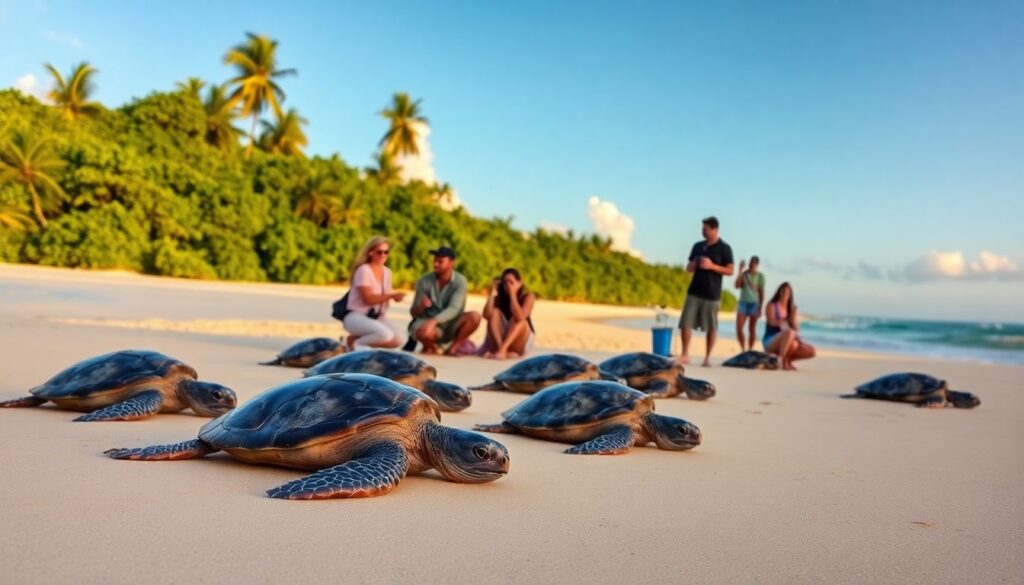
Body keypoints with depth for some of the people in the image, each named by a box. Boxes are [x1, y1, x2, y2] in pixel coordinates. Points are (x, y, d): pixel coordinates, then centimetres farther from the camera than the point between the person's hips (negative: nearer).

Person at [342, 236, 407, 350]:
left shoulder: (387, 272, 9)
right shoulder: (364, 270, -14)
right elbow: (368, 299, -21)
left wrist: (394, 296, -8)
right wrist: (392, 296, -29)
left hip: (377, 317, 8)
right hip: (356, 316, -8)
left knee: (400, 339, -12)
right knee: (386, 334, -33)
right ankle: (354, 341, -7)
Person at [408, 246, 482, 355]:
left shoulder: (460, 281, -10)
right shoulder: (424, 281, -7)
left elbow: (454, 309, -22)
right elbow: (414, 313, -5)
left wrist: (433, 321, -37)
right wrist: (421, 307, -29)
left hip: (451, 326, 1)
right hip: (433, 329, -1)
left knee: (474, 317, -27)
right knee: (422, 332, -37)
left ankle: (454, 346, -7)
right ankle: (429, 346, 0)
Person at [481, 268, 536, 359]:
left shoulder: (528, 296, -11)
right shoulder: (500, 295, -3)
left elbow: (519, 317, -31)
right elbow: (486, 315, -19)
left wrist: (512, 295, -27)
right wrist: (492, 294, -22)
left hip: (520, 344, -3)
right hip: (500, 338, 3)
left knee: (518, 320, -30)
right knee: (495, 312, -20)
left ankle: (501, 350, -43)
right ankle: (503, 350, -37)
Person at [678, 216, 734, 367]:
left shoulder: (724, 248, -3)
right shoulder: (697, 246, 11)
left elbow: (730, 271, -6)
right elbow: (689, 268, 18)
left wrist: (712, 266, -18)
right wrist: (693, 265, -6)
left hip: (712, 294, -4)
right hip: (694, 292, 4)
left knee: (711, 327, 2)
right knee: (685, 323, -3)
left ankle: (707, 357, 12)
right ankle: (685, 355, 5)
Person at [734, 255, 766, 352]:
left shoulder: (760, 276, -1)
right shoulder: (744, 274, 5)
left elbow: (761, 293, -1)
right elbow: (737, 286, -10)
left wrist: (760, 308, -6)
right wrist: (740, 270, -10)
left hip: (754, 304, -2)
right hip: (743, 303, 2)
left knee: (752, 329, 1)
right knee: (739, 328, -7)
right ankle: (743, 350, 7)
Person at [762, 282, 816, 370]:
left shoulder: (790, 308, 12)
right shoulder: (771, 305, -3)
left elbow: (796, 328, 3)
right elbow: (772, 322, -17)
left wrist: (794, 313, -9)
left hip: (785, 344, 6)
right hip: (770, 342, -6)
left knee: (811, 351, -9)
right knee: (789, 332, -38)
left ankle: (787, 359, 6)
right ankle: (781, 361, -29)